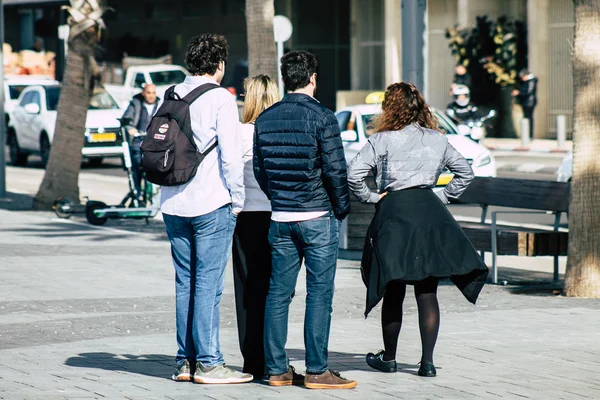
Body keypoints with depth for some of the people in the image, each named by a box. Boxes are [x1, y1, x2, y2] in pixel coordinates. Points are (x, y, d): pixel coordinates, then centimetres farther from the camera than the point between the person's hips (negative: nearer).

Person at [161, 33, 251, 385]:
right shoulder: (220, 99, -9)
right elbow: (231, 156, -13)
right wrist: (237, 201, -4)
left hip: (174, 206, 6)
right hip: (211, 205, -6)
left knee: (185, 283, 11)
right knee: (208, 283, -4)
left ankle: (185, 360, 14)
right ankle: (208, 363, -3)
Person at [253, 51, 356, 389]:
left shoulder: (265, 119, 6)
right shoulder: (321, 117, -10)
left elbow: (259, 169, 11)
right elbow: (335, 170, -12)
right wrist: (342, 208, 1)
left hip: (280, 218, 5)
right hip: (318, 218, -5)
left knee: (278, 293, 8)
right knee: (319, 294, -2)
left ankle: (277, 368, 10)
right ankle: (317, 370, -3)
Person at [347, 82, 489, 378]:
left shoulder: (382, 140, -3)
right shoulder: (438, 140, 9)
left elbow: (353, 174, -11)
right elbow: (465, 172, 18)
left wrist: (370, 198, 2)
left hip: (394, 212, -3)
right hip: (430, 214, 3)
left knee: (394, 291, 7)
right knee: (427, 291, 2)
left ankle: (389, 357, 18)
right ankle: (427, 361, -2)